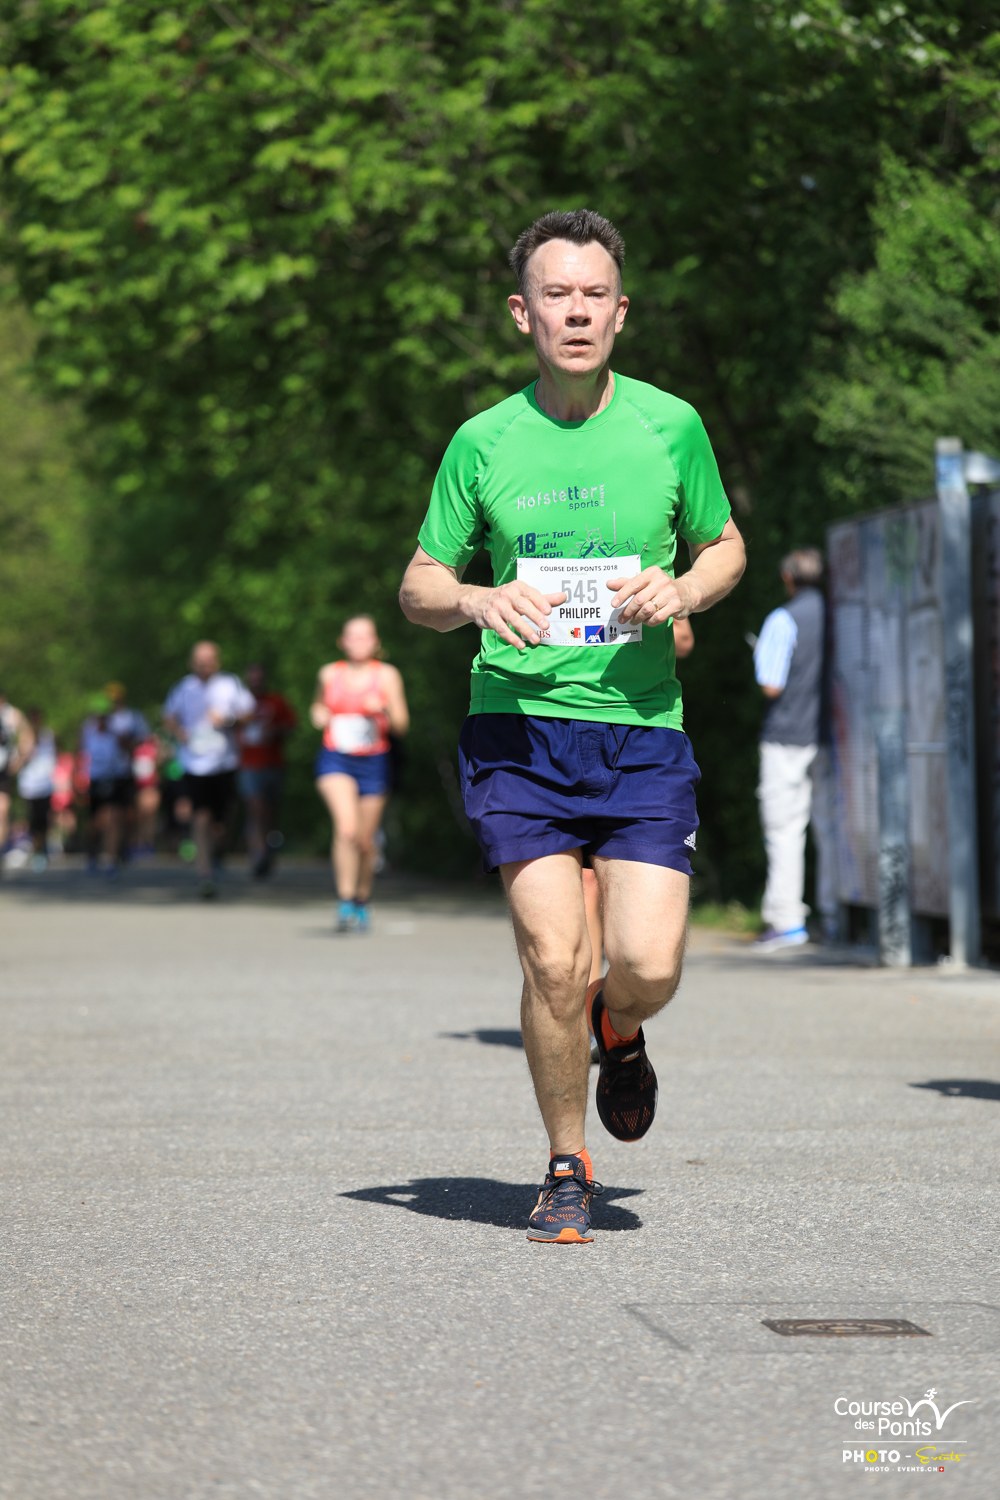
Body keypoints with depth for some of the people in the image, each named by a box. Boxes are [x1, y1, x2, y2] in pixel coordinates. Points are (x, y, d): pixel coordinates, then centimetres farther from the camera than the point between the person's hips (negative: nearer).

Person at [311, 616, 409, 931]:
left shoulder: (387, 675, 1)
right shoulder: (329, 674, 6)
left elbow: (401, 726, 0)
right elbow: (318, 707, 26)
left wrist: (383, 709, -19)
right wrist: (319, 715, 3)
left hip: (373, 763, 1)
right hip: (335, 760, -1)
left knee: (365, 841, 7)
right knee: (346, 827, -23)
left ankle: (361, 903, 29)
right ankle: (345, 904, -21)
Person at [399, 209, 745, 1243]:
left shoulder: (671, 425, 3)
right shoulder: (483, 442, 2)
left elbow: (725, 545, 17)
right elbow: (418, 587, 10)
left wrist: (680, 590, -6)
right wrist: (480, 601, -13)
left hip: (643, 731, 1)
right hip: (517, 727, 0)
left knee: (647, 968, -10)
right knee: (554, 963, -9)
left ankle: (619, 1033, 29)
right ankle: (567, 1166, 13)